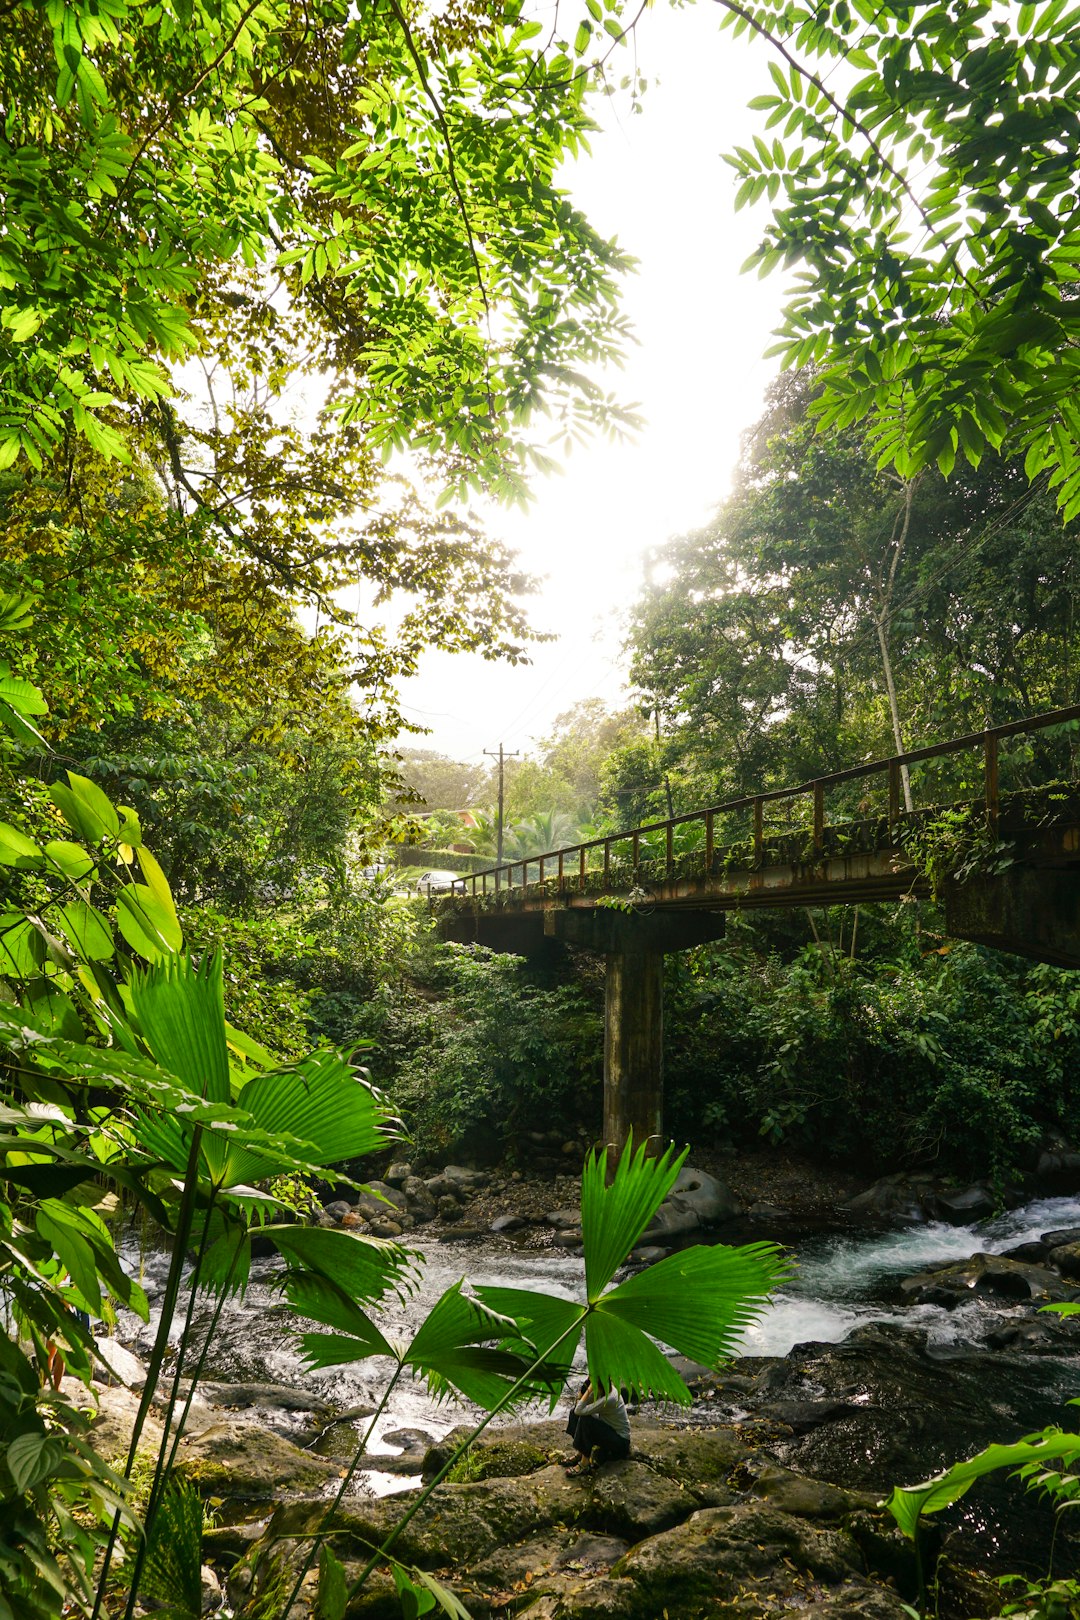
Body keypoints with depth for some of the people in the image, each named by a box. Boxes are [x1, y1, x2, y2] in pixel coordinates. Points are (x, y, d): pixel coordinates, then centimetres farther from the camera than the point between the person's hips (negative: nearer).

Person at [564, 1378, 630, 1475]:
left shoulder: (609, 1399, -31)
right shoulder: (601, 1389, -5)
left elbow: (580, 1410, -32)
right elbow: (577, 1406, -1)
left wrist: (589, 1389, -31)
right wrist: (585, 1386, -13)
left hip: (620, 1441, -9)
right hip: (608, 1430, 9)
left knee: (585, 1421, -29)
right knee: (574, 1413, -1)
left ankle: (584, 1464, -17)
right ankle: (579, 1453, 4)